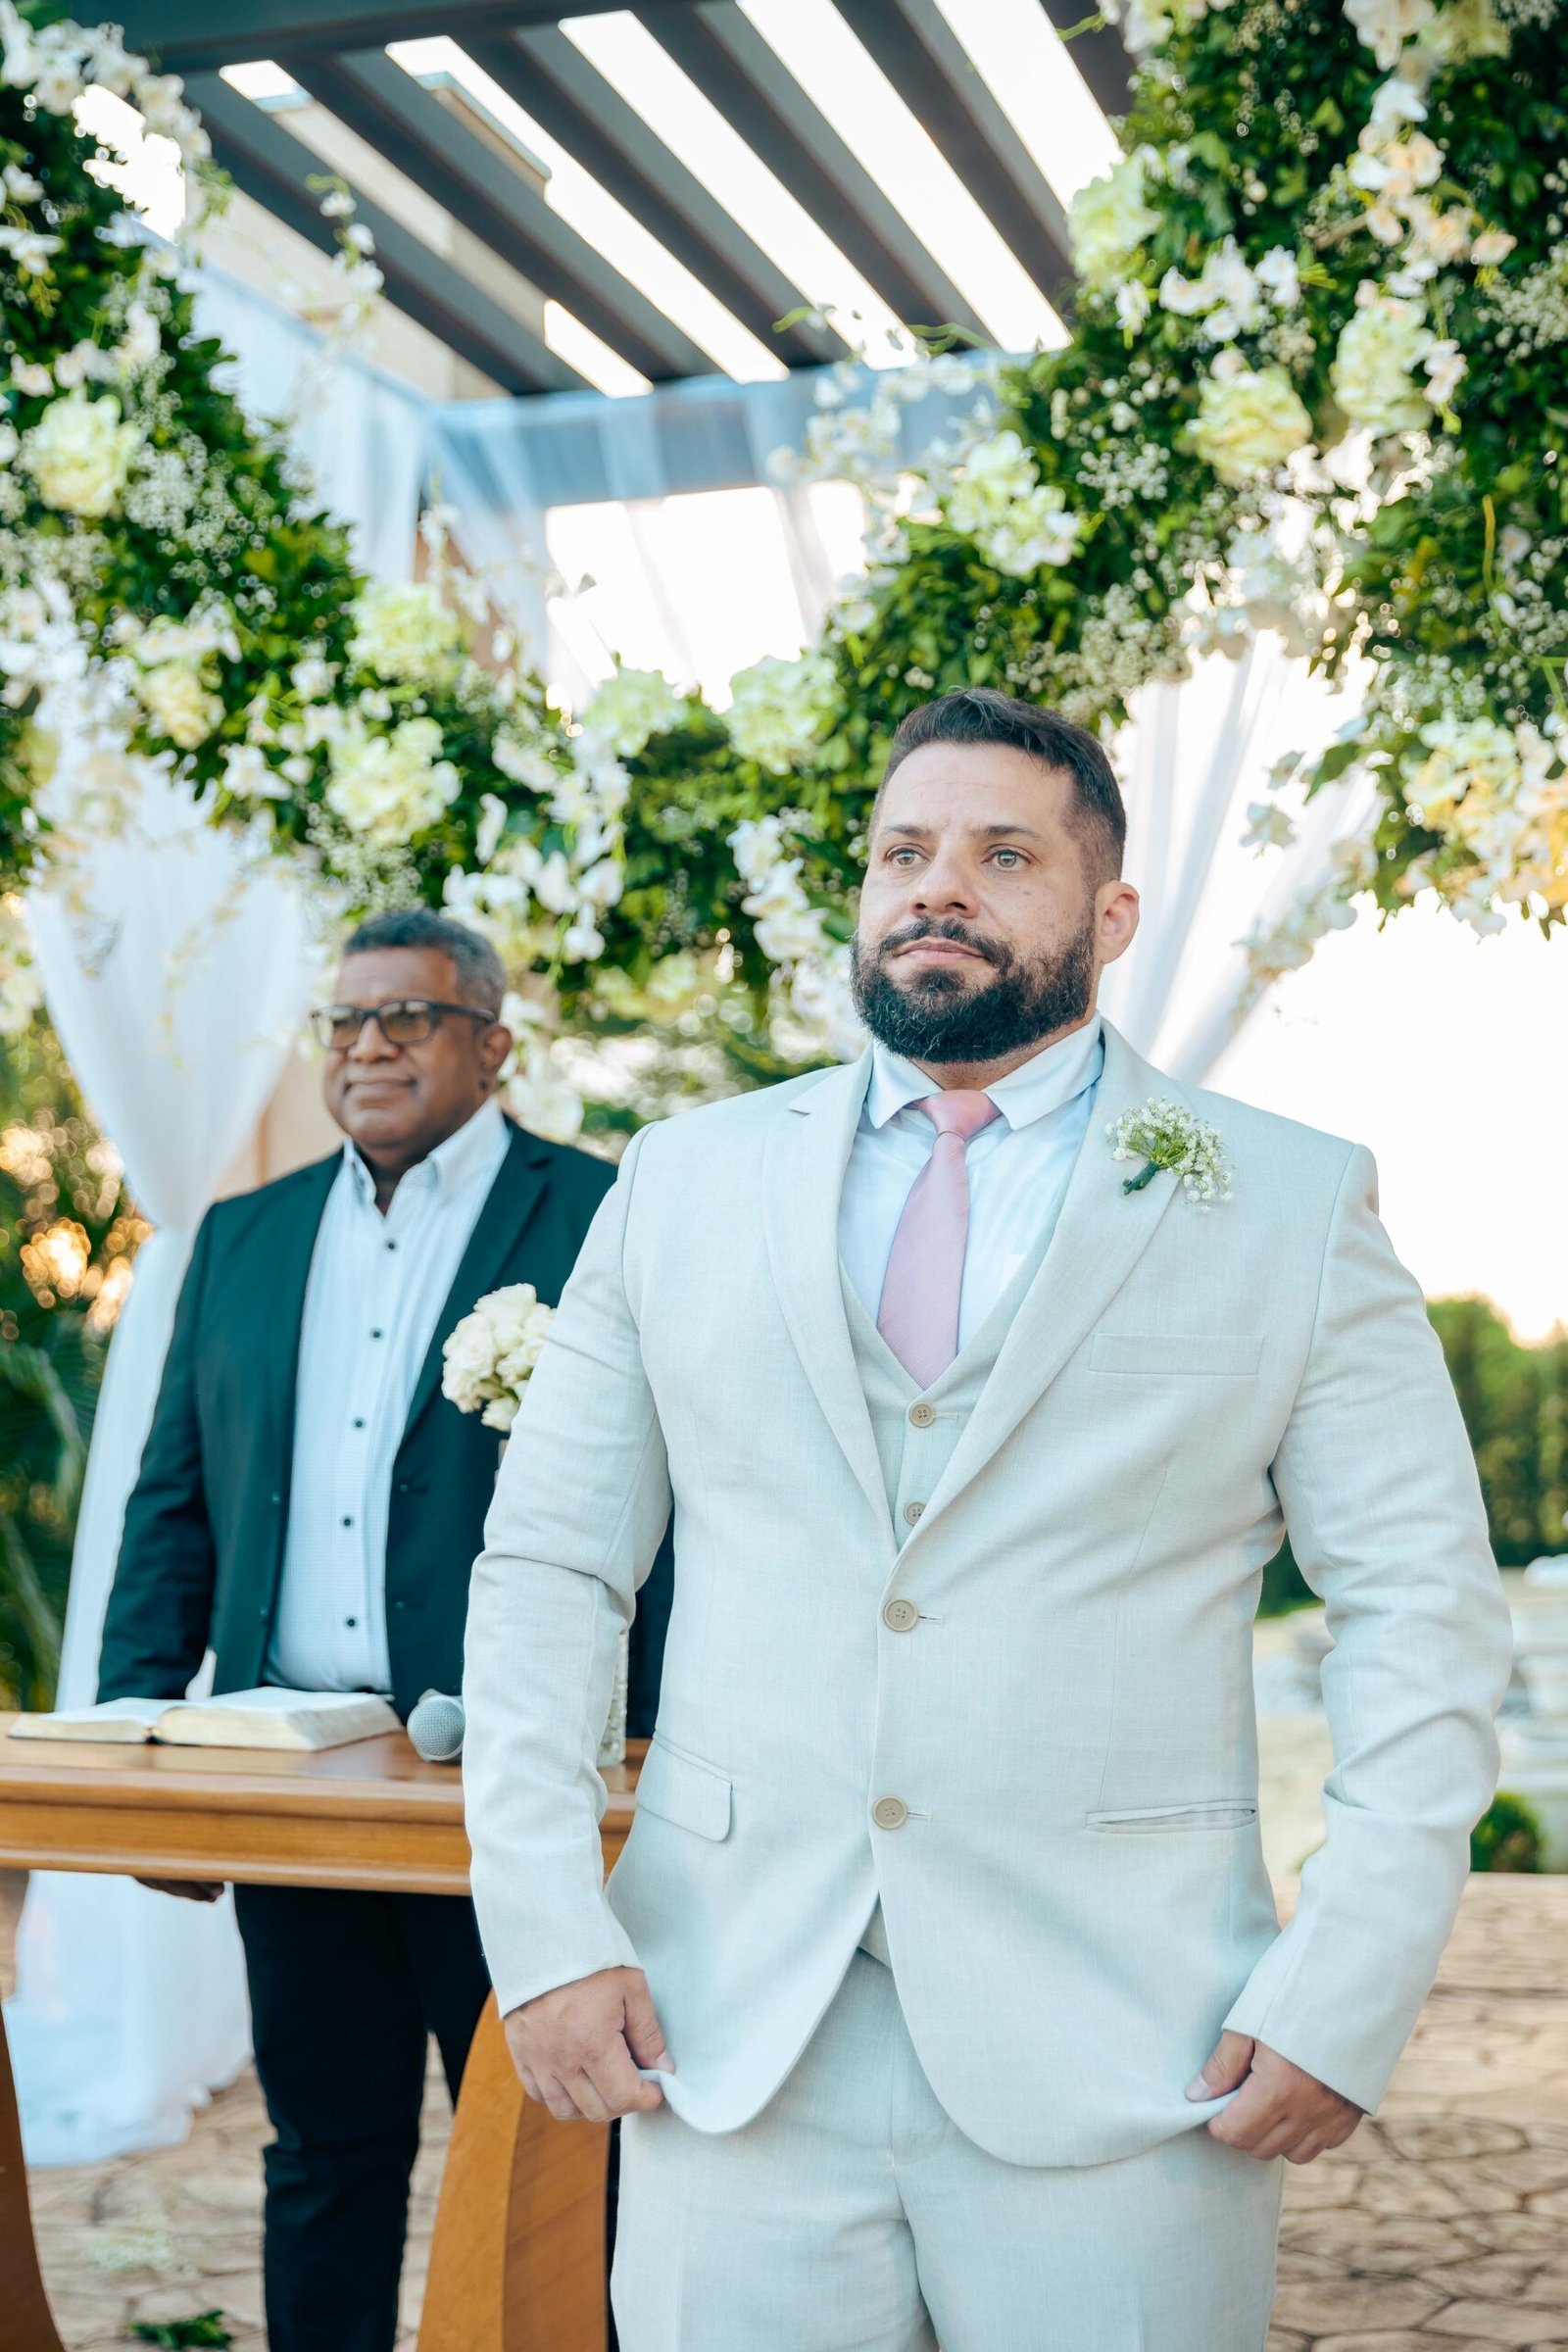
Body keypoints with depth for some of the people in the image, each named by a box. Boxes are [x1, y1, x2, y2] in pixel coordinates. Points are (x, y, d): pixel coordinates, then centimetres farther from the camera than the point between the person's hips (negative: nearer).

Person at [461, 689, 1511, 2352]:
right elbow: (546, 1563, 8)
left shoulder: (1293, 1206, 3)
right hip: (727, 2043, 2)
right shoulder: (682, 1185, 9)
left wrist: (1347, 1996, -8)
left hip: (1114, 2071, -1)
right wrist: (544, 1929, -2)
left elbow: (1422, 1606, 1)